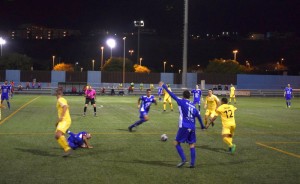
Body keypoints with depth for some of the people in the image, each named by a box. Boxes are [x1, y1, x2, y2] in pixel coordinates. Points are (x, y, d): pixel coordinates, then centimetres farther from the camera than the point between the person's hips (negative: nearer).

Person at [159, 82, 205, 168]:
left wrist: (164, 86, 3)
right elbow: (198, 116, 18)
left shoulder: (182, 102, -2)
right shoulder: (193, 106, 13)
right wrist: (202, 126, 31)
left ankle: (183, 159, -4)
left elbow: (172, 95, -3)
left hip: (184, 127, -5)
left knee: (176, 143, 7)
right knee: (192, 145, 9)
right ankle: (192, 163, 6)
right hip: (192, 128, 5)